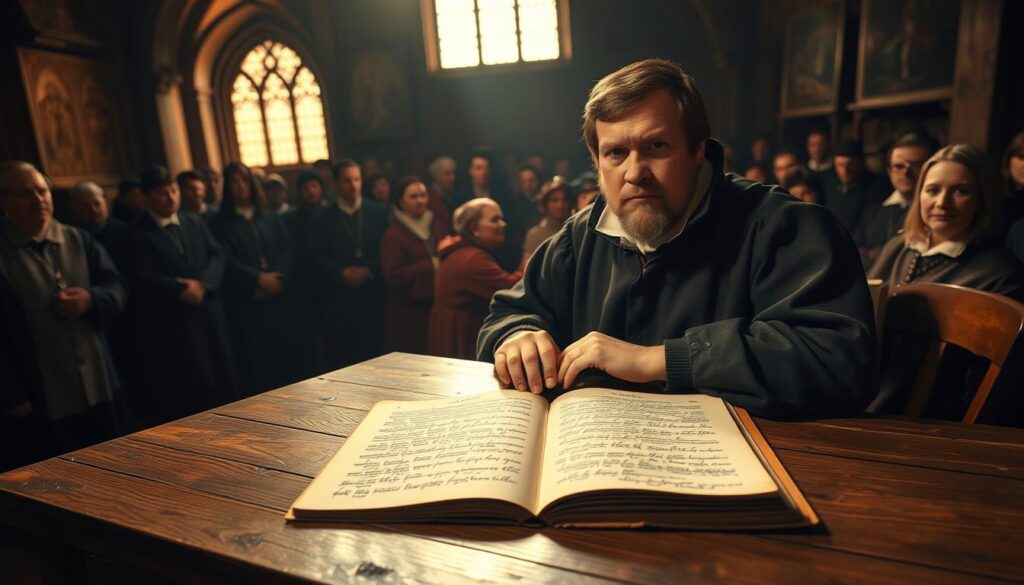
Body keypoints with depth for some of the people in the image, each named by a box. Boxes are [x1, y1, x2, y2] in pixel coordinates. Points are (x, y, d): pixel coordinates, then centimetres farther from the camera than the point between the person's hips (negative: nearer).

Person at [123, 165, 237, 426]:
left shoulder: (195, 223, 13)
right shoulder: (138, 234, -2)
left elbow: (217, 256, 4)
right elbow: (142, 278, -12)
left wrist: (203, 283, -13)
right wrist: (182, 291, -14)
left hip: (208, 316, 5)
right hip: (169, 324, -5)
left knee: (221, 383, 8)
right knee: (185, 392, 0)